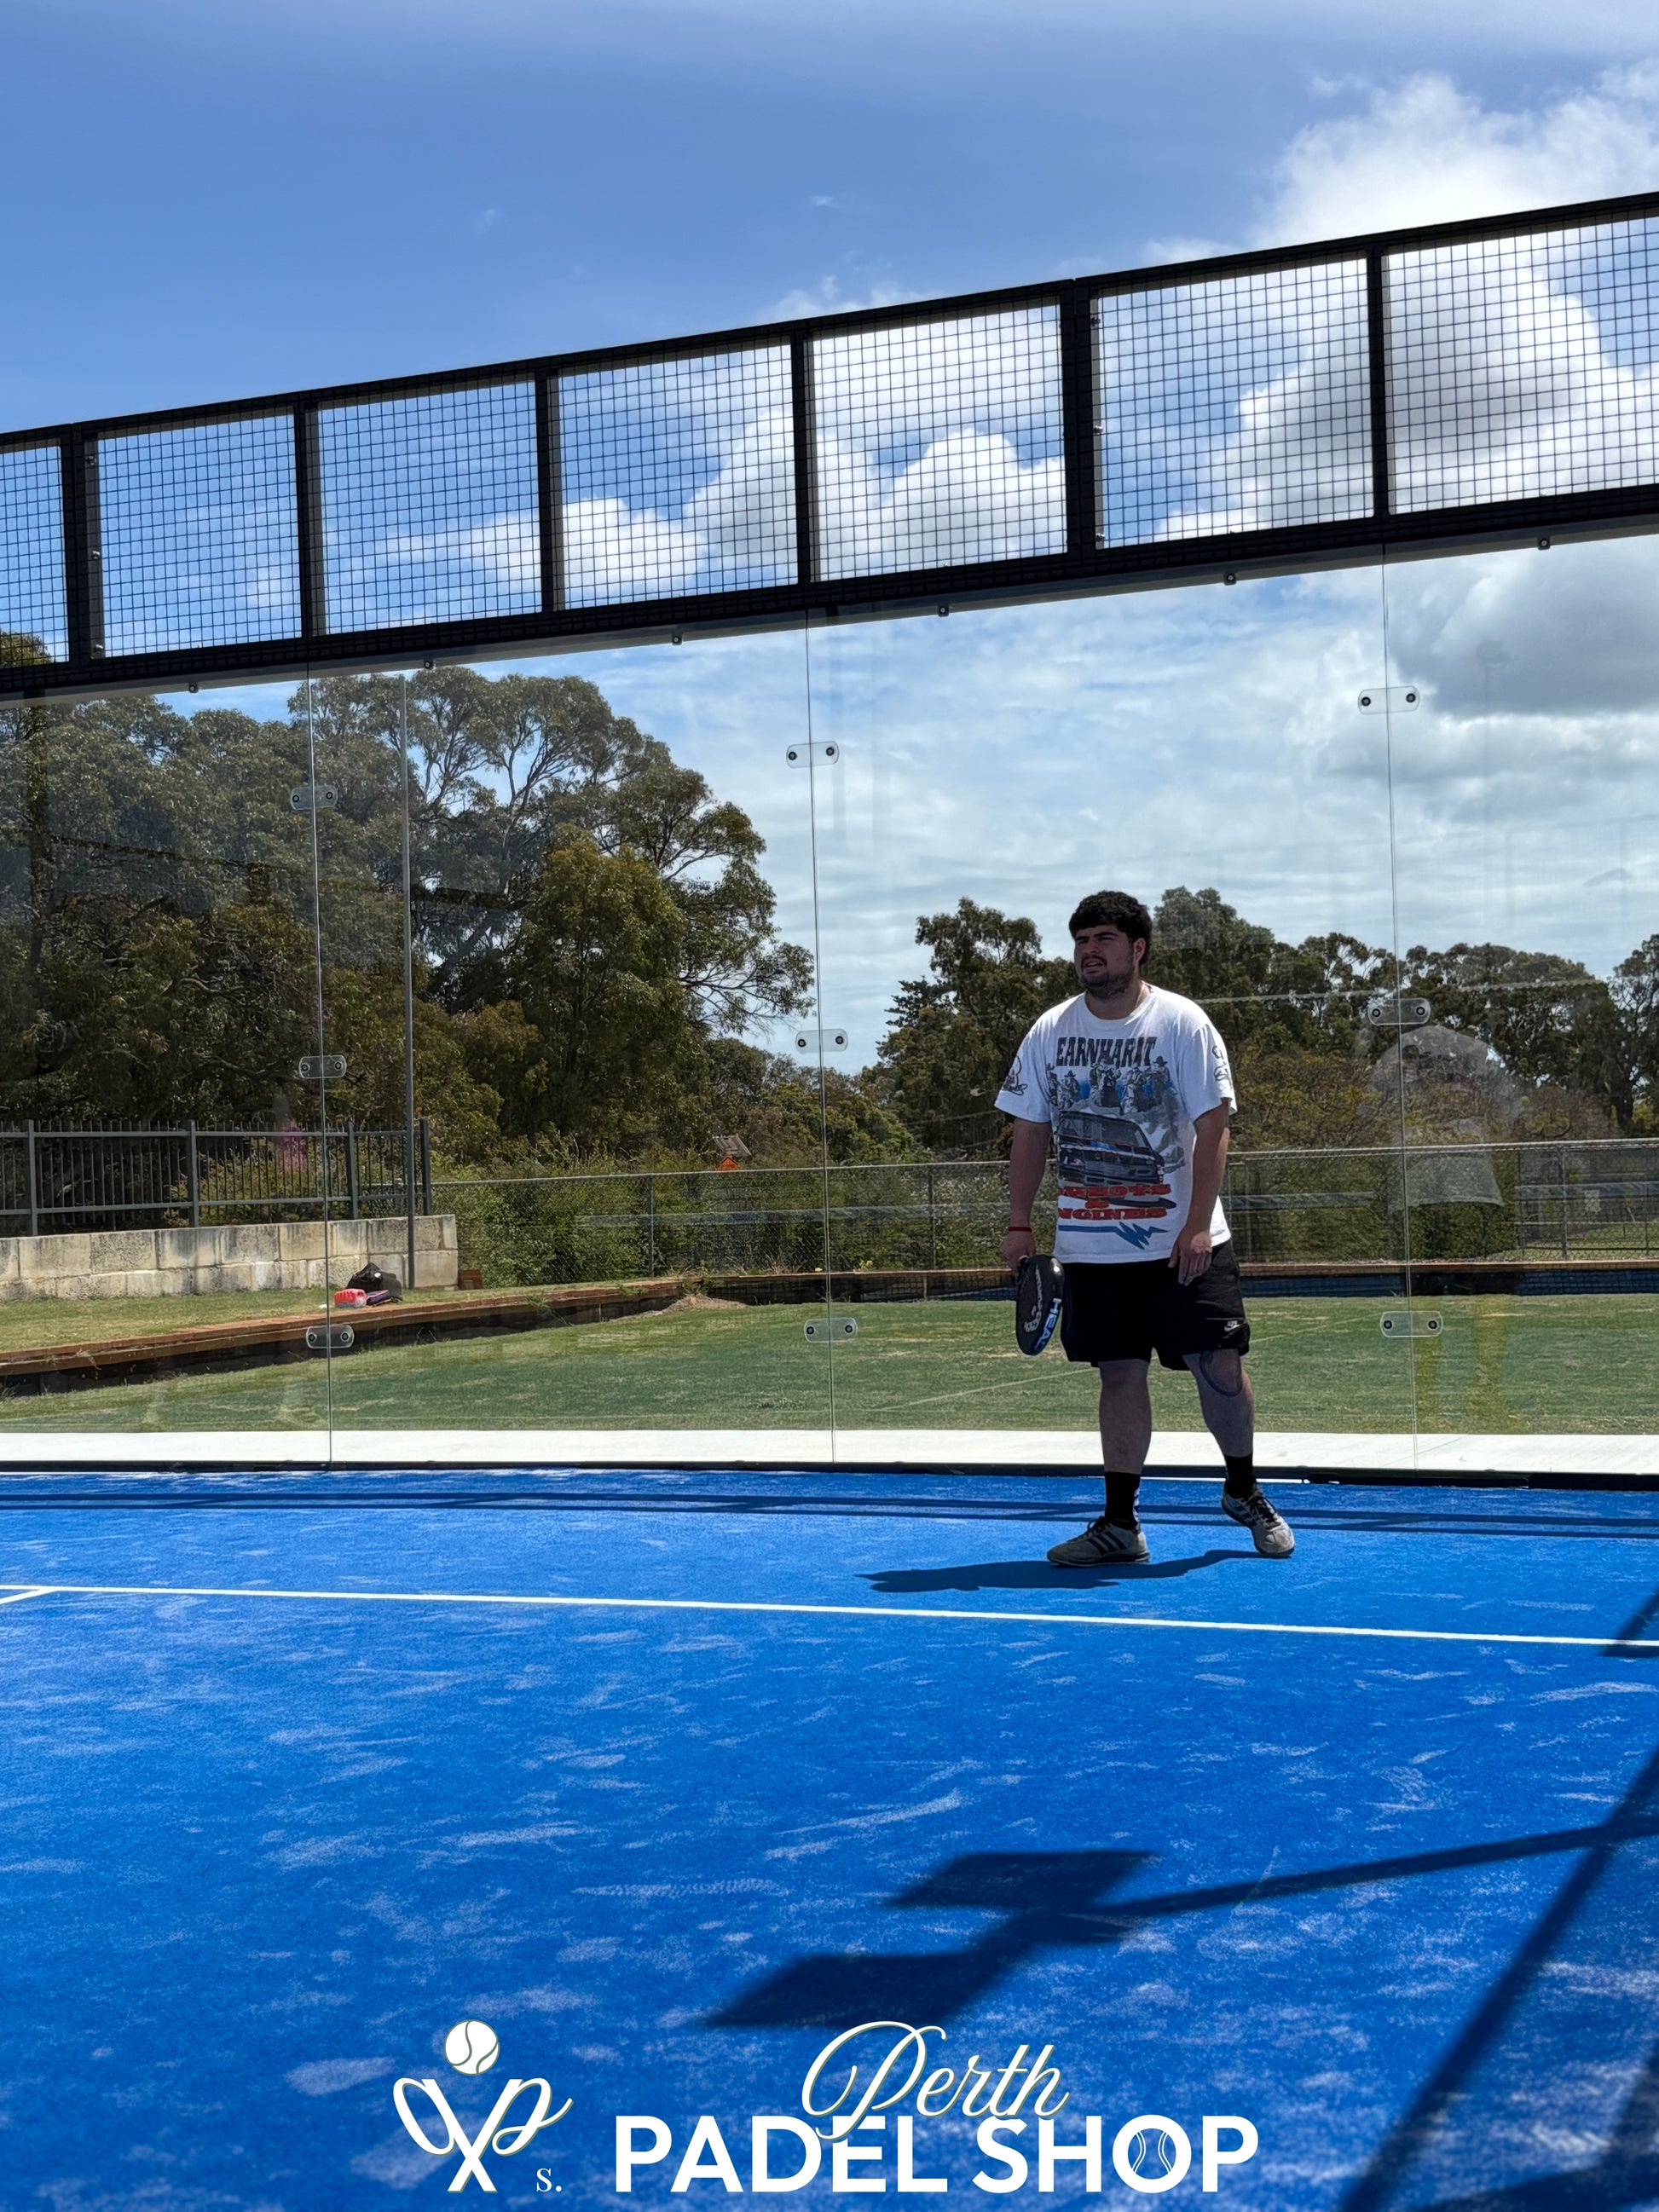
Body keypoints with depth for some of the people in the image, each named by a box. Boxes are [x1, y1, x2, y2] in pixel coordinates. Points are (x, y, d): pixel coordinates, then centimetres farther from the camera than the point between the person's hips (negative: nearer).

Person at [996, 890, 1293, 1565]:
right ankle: (1120, 1523, 12)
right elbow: (1031, 1134, 10)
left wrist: (1197, 1223, -16)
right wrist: (1019, 1224, 5)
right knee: (1120, 1375, 5)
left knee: (1219, 1365, -4)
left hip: (1183, 1243, -2)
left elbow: (1213, 1128, -9)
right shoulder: (1049, 1031, 5)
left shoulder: (1182, 1023, -5)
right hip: (1090, 1247, 3)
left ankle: (1244, 1492, 20)